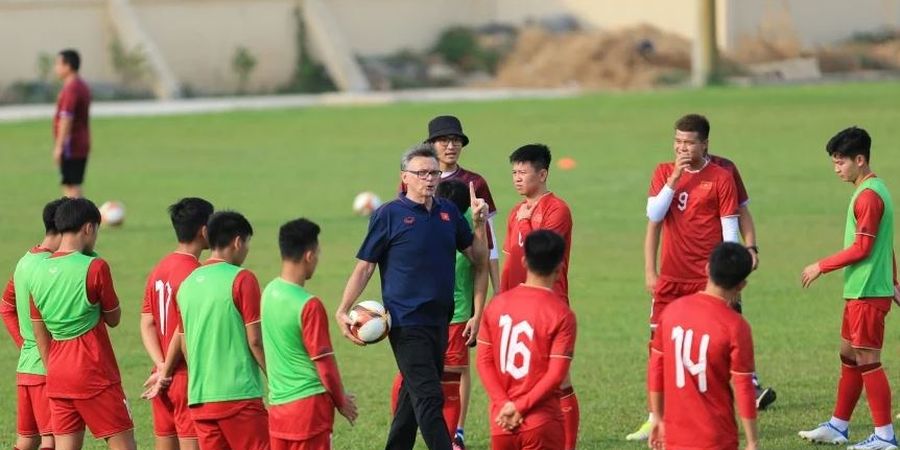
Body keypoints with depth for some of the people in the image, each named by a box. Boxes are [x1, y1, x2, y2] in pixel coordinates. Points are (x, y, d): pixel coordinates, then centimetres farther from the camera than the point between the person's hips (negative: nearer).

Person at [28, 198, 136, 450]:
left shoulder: (39, 271, 6)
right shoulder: (94, 267, -13)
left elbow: (41, 336, 11)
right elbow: (113, 318, 1)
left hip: (58, 377, 6)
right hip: (94, 375, -6)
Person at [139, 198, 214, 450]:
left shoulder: (159, 270, 11)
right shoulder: (194, 273, -15)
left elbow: (147, 325, 8)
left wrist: (161, 366, -2)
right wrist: (167, 371, -10)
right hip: (189, 378, -8)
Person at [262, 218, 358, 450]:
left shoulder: (269, 293, 4)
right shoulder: (309, 305, -18)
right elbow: (324, 362, -14)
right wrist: (341, 401, 2)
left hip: (277, 404, 7)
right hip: (309, 404, -7)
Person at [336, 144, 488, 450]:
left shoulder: (449, 212, 10)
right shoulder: (389, 215, -6)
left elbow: (478, 258, 17)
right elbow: (365, 267, -4)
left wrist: (479, 224, 1)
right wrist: (342, 311, -12)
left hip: (439, 320, 6)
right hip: (407, 322, -6)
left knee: (413, 395, 16)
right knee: (428, 398, -13)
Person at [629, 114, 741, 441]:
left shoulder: (720, 178, -3)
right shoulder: (663, 173, 7)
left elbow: (730, 232, -4)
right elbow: (653, 216, -3)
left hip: (706, 278, -3)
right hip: (670, 277, 3)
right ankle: (655, 419, 9)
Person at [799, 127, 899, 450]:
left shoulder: (868, 196, -18)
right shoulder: (873, 190, 14)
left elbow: (861, 248, -20)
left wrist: (821, 266, -12)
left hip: (867, 294, -10)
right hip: (860, 291, 10)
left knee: (867, 361, -6)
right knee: (849, 357, 15)